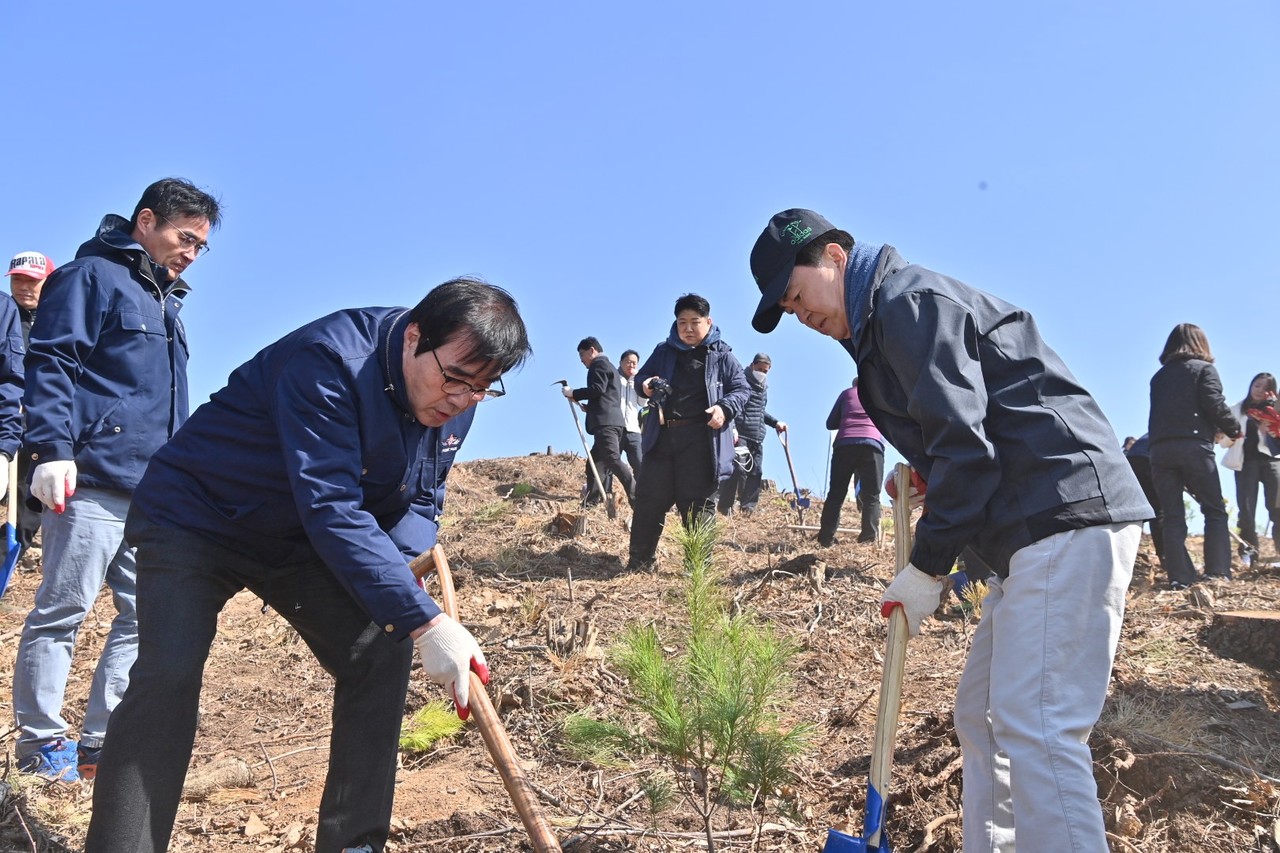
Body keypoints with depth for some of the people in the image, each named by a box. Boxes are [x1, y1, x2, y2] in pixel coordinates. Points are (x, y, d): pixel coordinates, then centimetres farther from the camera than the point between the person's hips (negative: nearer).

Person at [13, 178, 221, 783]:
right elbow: (49, 364, -12)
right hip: (92, 483, -9)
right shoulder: (92, 276, -1)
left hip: (154, 492, 9)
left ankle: (102, 744, 13)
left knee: (145, 617, 6)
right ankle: (42, 748, 8)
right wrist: (51, 449, -22)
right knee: (62, 612, -2)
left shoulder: (164, 301, 24)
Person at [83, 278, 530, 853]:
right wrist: (424, 621, -43)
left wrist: (393, 568, -21)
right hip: (195, 519, -6)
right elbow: (331, 509, -39)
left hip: (298, 543, 6)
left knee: (381, 652, -7)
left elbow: (421, 503, 2)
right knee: (168, 673, -23)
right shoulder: (328, 361, -33)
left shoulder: (454, 402, -9)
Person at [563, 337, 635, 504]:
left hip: (605, 422, -11)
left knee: (613, 460, -19)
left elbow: (597, 389, -15)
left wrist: (573, 393, -5)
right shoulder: (609, 366, 32)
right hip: (614, 421, 11)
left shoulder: (599, 364, 1)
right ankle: (591, 502, 7)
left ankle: (637, 498, -29)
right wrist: (588, 406, 24)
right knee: (595, 464, 10)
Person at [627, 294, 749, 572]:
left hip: (700, 441, -3)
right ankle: (640, 561, 14)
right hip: (662, 436, 3)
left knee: (697, 503, 0)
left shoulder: (721, 355, 5)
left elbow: (741, 389, 6)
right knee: (649, 498, 4)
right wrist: (645, 384, -6)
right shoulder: (663, 351, 12)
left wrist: (725, 408, -14)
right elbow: (640, 377, 19)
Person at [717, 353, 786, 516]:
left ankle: (748, 508, 12)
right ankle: (724, 508, -12)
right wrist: (732, 427, -24)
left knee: (756, 473, 6)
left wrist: (775, 422, 21)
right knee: (737, 470, -16)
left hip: (757, 438, 8)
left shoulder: (763, 387, 21)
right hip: (739, 435, -8)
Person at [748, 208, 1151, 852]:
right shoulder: (881, 326, 22)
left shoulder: (909, 299, -9)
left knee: (1033, 727, -14)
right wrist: (925, 474, 6)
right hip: (1032, 530, 11)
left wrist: (927, 568, -10)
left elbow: (964, 442, -17)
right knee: (980, 715, 12)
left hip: (1068, 514, -11)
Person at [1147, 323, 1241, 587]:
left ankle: (1180, 578, -3)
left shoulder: (1158, 376, 20)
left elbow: (1157, 414, 16)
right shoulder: (1203, 368, 7)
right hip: (1193, 446, -4)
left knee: (1172, 517, 2)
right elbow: (1214, 404, -6)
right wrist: (1234, 429, 7)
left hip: (1160, 449, 4)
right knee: (1215, 511, 5)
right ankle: (1217, 573, -5)